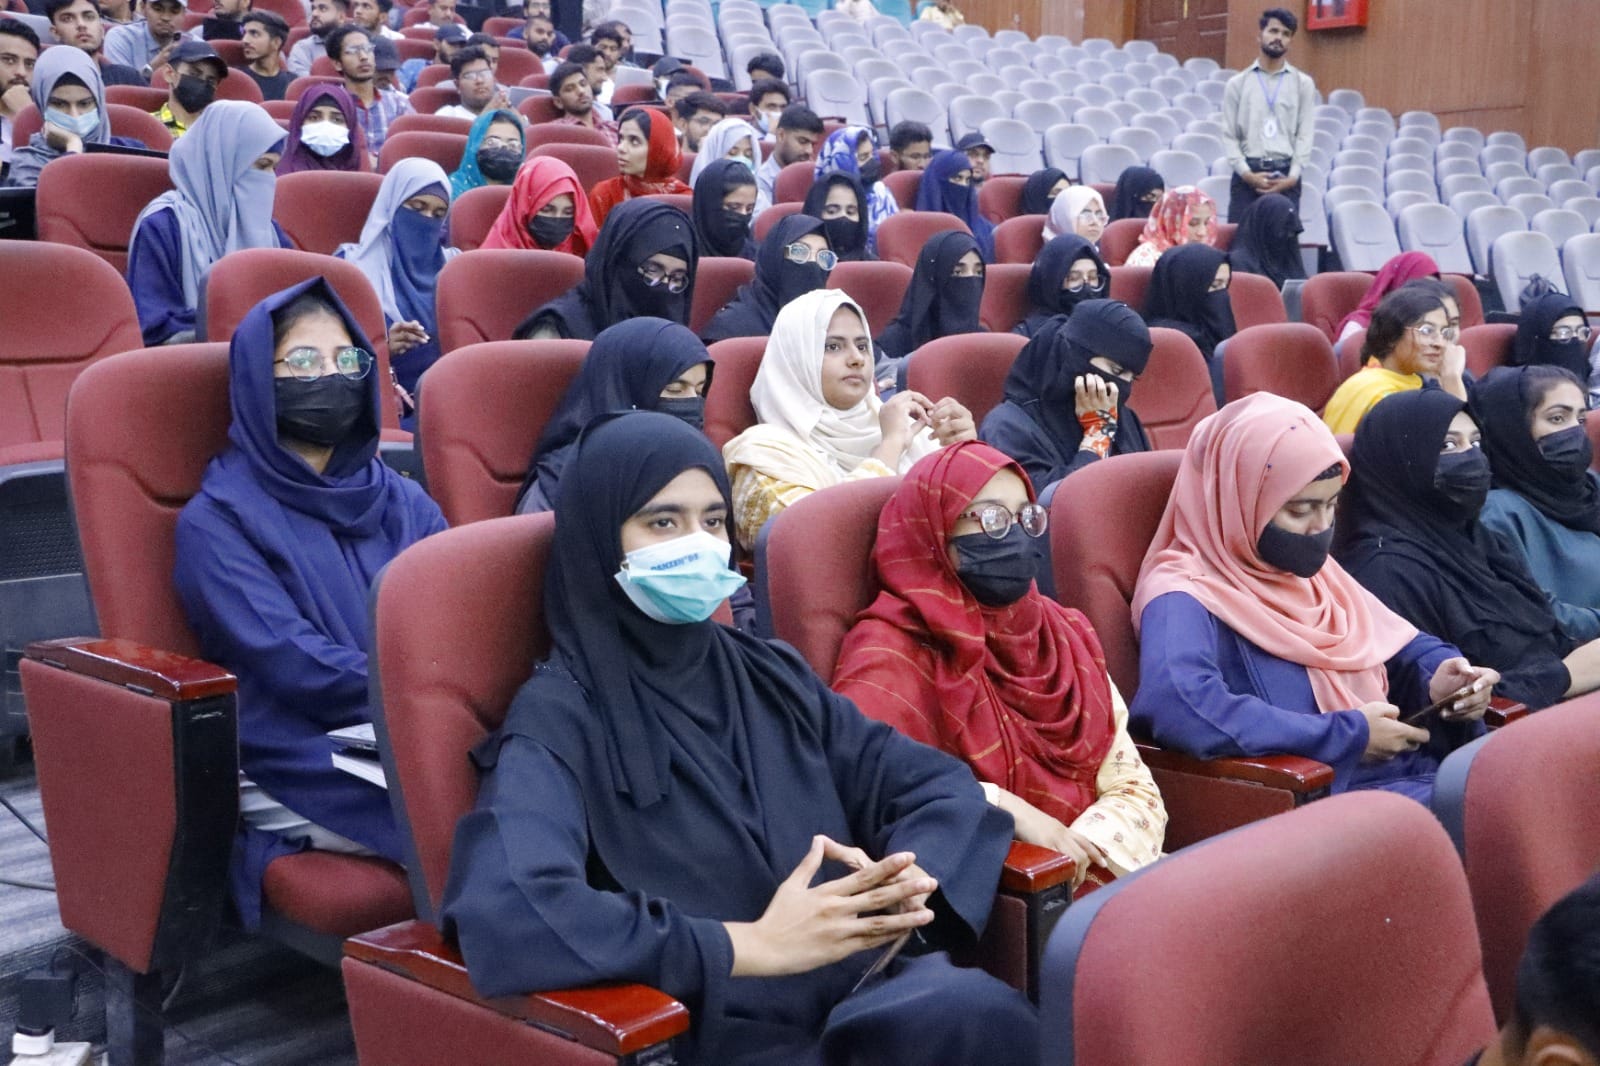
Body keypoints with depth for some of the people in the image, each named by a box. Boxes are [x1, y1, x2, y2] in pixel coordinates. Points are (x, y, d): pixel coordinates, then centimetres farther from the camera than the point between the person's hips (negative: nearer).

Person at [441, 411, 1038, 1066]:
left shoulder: (773, 678, 16)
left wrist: (902, 880, -9)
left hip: (872, 994, 6)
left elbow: (945, 785, 15)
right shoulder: (558, 717, -3)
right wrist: (754, 945, -18)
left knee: (980, 1013, -29)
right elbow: (502, 917, -20)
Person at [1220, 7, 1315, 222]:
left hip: (1286, 176, 0)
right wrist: (1247, 174, -11)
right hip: (1247, 175, 0)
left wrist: (1292, 177, -10)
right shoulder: (1237, 83, 7)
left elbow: (1305, 136, 3)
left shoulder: (1303, 84, 8)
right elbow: (1229, 136, 3)